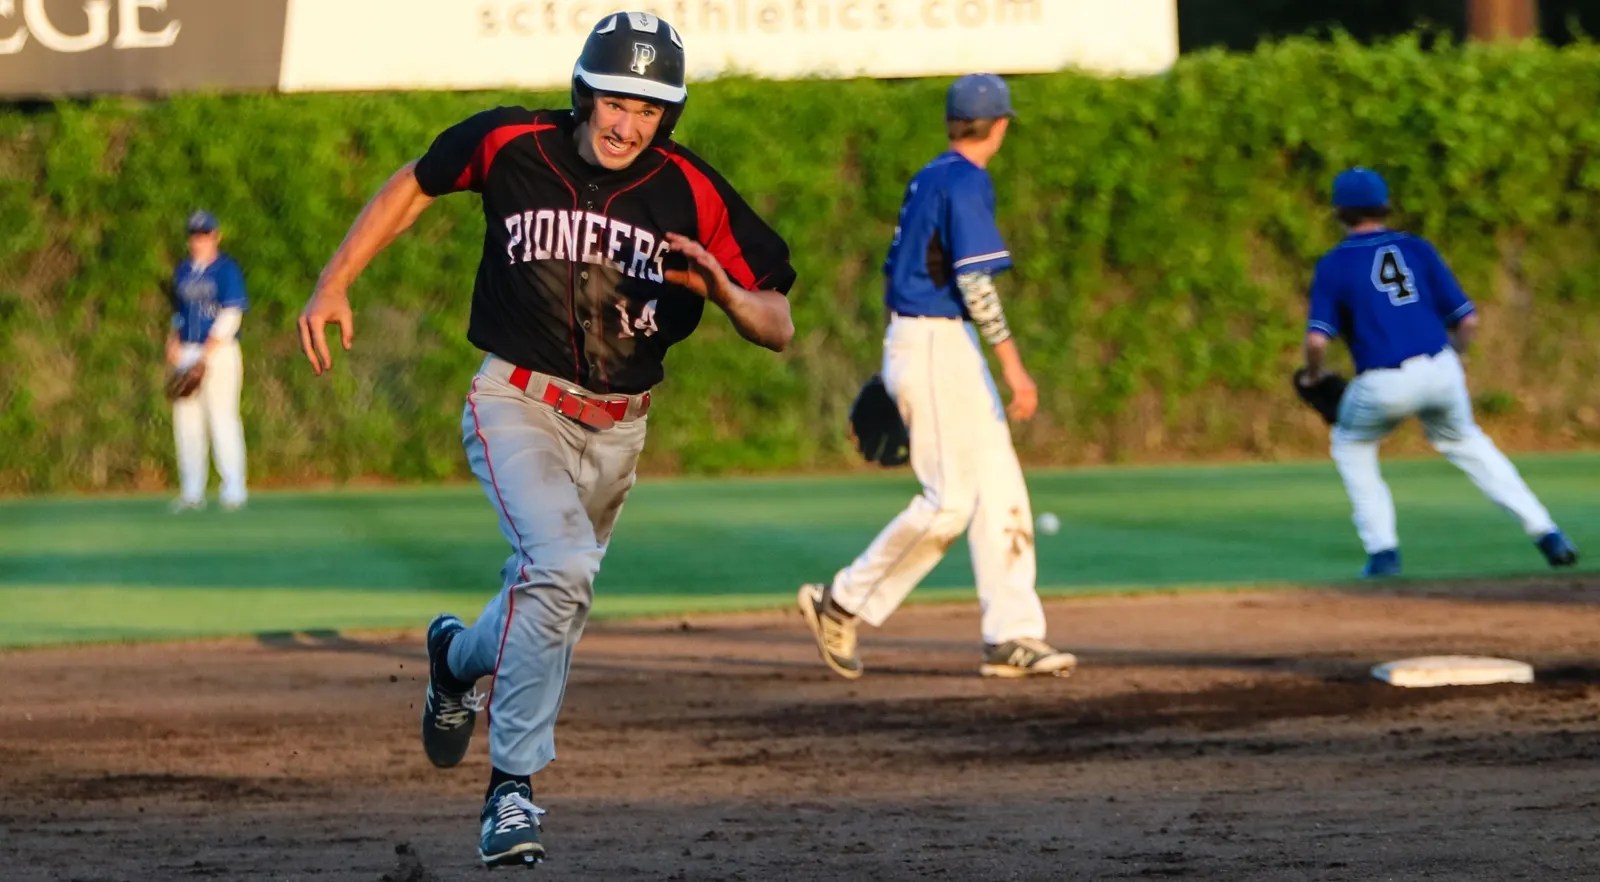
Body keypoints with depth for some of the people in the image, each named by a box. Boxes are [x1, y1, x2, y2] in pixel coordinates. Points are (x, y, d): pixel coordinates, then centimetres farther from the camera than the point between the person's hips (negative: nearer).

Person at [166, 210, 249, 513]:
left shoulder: (227, 269, -4)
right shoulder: (183, 270, 16)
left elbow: (231, 315, -11)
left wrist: (207, 354, -16)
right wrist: (173, 343, 5)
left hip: (219, 351, -7)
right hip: (186, 353, 7)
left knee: (223, 417, -10)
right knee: (186, 420, 5)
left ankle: (233, 490, -7)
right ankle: (192, 493, 10)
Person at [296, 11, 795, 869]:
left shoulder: (692, 196, -9)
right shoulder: (511, 146, -10)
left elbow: (777, 328, -6)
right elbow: (416, 183, 9)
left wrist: (722, 290, -27)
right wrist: (333, 284, 2)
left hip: (615, 431, 4)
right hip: (517, 404, -4)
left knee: (545, 597, 14)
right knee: (563, 566, -27)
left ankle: (458, 657, 50)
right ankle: (513, 787, -19)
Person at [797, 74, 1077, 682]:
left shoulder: (926, 180, 16)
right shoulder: (966, 182, -12)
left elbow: (894, 275, 20)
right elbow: (974, 282, -20)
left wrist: (900, 369, 25)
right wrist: (1014, 367, -23)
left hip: (908, 340, 10)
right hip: (938, 343, -10)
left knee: (1000, 489, 5)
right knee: (950, 500, -8)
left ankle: (1012, 636, 1)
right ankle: (843, 603, -1)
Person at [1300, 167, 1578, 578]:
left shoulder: (1333, 265, 2)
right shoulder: (1418, 249, 10)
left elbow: (1317, 341, -9)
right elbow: (1467, 320, 6)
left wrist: (1313, 376, 12)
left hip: (1383, 385, -3)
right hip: (1441, 370, 3)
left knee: (1351, 445, 26)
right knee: (1464, 442, 28)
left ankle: (1383, 551, 15)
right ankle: (1545, 533, 19)